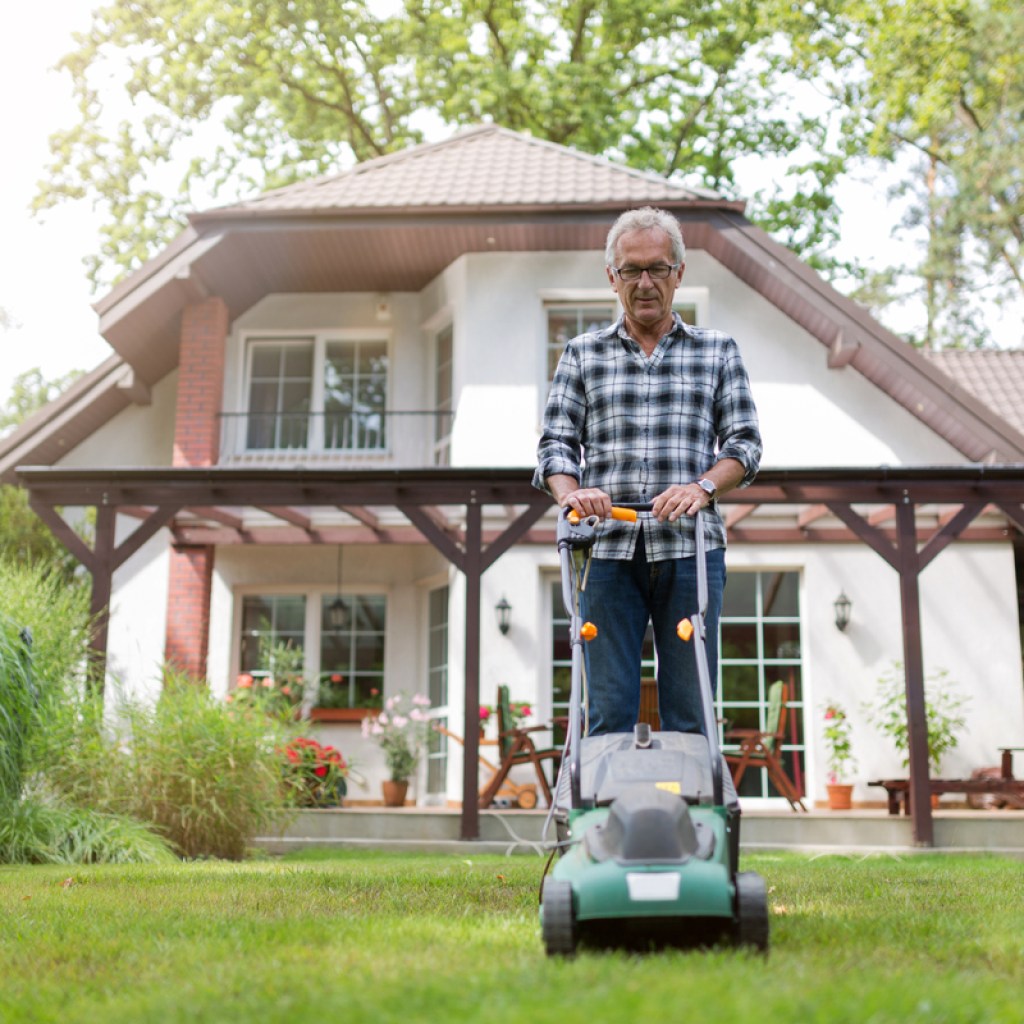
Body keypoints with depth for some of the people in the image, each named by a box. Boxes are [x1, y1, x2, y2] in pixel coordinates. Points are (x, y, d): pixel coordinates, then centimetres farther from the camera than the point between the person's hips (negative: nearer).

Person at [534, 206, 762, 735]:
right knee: (607, 710, 0)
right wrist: (570, 492, -13)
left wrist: (703, 486, -13)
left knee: (690, 711, 1)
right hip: (607, 547, 0)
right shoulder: (582, 353, 15)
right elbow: (556, 442, 8)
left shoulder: (717, 350, 14)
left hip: (690, 545, 0)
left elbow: (744, 442, 6)